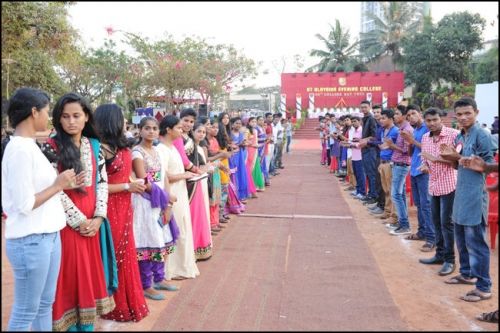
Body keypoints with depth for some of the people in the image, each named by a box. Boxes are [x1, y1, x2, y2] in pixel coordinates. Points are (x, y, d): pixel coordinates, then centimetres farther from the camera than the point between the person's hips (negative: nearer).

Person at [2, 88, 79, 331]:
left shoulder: (29, 146, 9)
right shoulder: (20, 149, -19)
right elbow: (24, 204, -21)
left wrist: (61, 185, 5)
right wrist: (57, 186, -12)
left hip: (48, 235, 9)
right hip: (29, 241, -9)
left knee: (45, 304, 19)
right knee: (25, 311, 6)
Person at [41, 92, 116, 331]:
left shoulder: (95, 146, 7)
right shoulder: (51, 147, -7)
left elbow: (102, 182, 5)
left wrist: (98, 217, -6)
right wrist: (78, 220, -14)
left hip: (92, 221, 4)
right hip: (66, 222, -4)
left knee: (90, 271, 11)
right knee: (69, 273, 4)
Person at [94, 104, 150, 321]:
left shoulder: (122, 147, 6)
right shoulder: (101, 148, -19)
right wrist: (128, 186, -17)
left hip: (124, 207, 8)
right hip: (109, 209, -8)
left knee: (125, 254, 17)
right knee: (113, 255, 6)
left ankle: (128, 302, 33)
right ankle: (114, 306, 23)